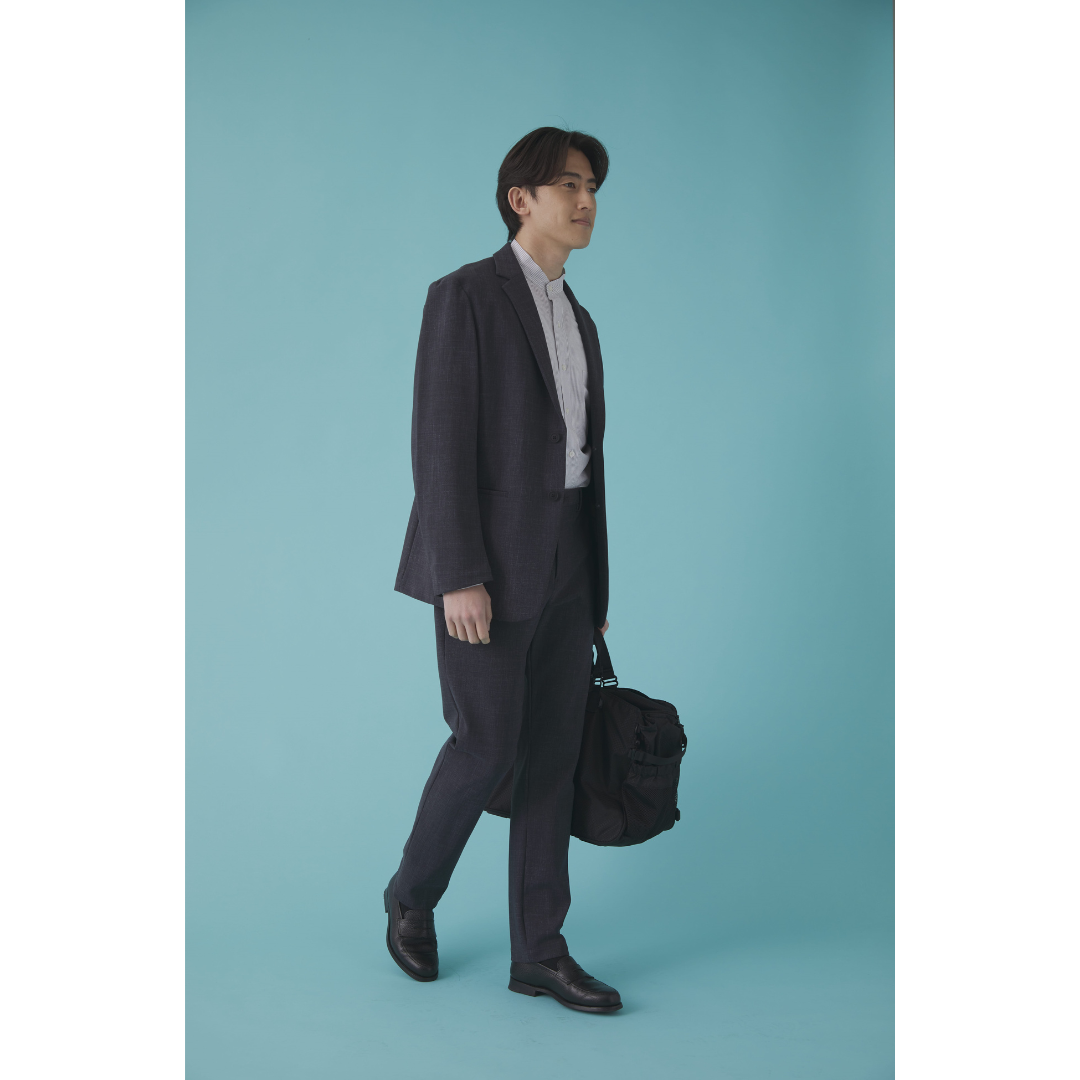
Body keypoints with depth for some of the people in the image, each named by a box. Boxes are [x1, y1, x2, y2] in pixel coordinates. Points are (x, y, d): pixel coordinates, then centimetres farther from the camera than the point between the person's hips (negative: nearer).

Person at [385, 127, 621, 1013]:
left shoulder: (577, 323, 16)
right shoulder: (465, 295, -8)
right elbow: (442, 442, -15)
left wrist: (596, 587, 16)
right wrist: (459, 577, -21)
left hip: (560, 559, 7)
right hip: (484, 557, -7)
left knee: (554, 753, 4)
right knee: (487, 748, -4)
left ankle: (539, 952, 11)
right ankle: (413, 895, 23)